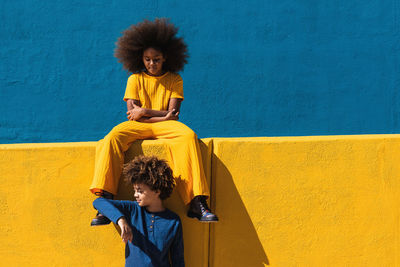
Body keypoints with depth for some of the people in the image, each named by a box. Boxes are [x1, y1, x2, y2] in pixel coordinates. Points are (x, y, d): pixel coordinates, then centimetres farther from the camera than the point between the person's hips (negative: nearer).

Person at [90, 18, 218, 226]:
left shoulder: (174, 80, 9)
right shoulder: (135, 79, 9)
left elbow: (172, 114, -1)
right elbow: (131, 114, -1)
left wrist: (144, 111, -9)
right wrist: (162, 115, -9)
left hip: (164, 125, 0)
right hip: (138, 126, 1)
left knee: (188, 136, -34)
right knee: (112, 138, -33)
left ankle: (197, 203, -41)